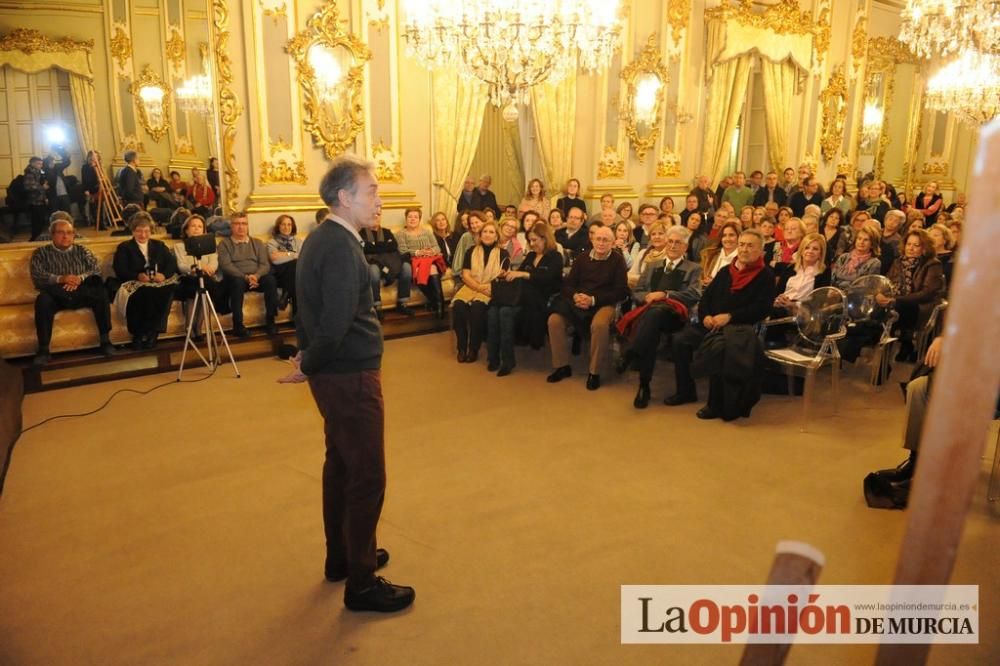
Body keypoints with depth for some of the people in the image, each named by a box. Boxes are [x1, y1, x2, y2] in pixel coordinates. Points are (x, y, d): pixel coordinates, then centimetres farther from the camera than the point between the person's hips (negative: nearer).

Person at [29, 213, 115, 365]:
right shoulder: (41, 253, 13)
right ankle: (43, 349, -33)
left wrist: (80, 278, -15)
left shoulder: (82, 250, 19)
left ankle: (105, 340, -26)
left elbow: (97, 270, 5)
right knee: (43, 299, -35)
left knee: (101, 292, -30)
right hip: (56, 296, -1)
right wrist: (60, 279, -19)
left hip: (81, 294, 1)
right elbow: (37, 278, -2)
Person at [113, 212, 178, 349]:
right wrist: (137, 276, -19)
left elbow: (172, 264, 10)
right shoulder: (124, 248, 17)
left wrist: (164, 274, -13)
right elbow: (120, 271, 1)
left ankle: (152, 333, -33)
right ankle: (139, 334, -29)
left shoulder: (159, 245, 26)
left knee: (168, 290, -35)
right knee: (145, 293, -38)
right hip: (136, 285, -2)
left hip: (159, 284, 2)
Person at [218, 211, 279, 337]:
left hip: (256, 278, 2)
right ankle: (238, 324, -31)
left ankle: (270, 320, -24)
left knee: (270, 279, -30)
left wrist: (256, 276, -16)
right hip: (236, 278, -2)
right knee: (238, 281, -38)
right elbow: (226, 266, -4)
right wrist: (245, 277, -20)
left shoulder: (257, 243, 20)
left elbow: (265, 265, 7)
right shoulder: (224, 244, 11)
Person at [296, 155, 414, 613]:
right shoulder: (341, 247, -22)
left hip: (334, 374, 10)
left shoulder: (320, 238, 9)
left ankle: (341, 557, 37)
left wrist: (310, 359, 9)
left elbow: (317, 310, 14)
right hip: (351, 375, -10)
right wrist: (308, 366, -12)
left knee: (341, 464, 21)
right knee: (368, 477, 1)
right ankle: (361, 584, 15)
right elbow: (336, 325, -27)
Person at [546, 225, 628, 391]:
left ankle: (594, 372, -20)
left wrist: (593, 300, -17)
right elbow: (568, 284, 11)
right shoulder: (582, 258, 12)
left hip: (604, 303, -4)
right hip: (578, 301, 4)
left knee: (599, 324, -37)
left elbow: (620, 291, -6)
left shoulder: (618, 260, 0)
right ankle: (562, 366, -5)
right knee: (554, 320, -21)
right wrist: (575, 296, -13)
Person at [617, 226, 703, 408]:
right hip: (648, 311, 3)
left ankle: (629, 356, -49)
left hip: (675, 315, -3)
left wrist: (665, 294, -9)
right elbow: (636, 293, 22)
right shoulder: (652, 266, 31)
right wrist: (647, 297, -2)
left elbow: (694, 295, 1)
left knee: (656, 311, -40)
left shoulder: (694, 269, 19)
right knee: (651, 328, -37)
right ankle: (644, 384, -40)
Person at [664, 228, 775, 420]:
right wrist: (705, 315, -4)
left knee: (717, 348, -35)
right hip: (712, 322, 6)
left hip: (740, 326, -6)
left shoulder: (765, 276, 2)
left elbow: (762, 308, -9)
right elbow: (706, 296, 18)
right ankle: (685, 391, 1)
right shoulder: (726, 271, 20)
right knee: (681, 340, -15)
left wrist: (729, 316, -17)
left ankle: (716, 404, -21)